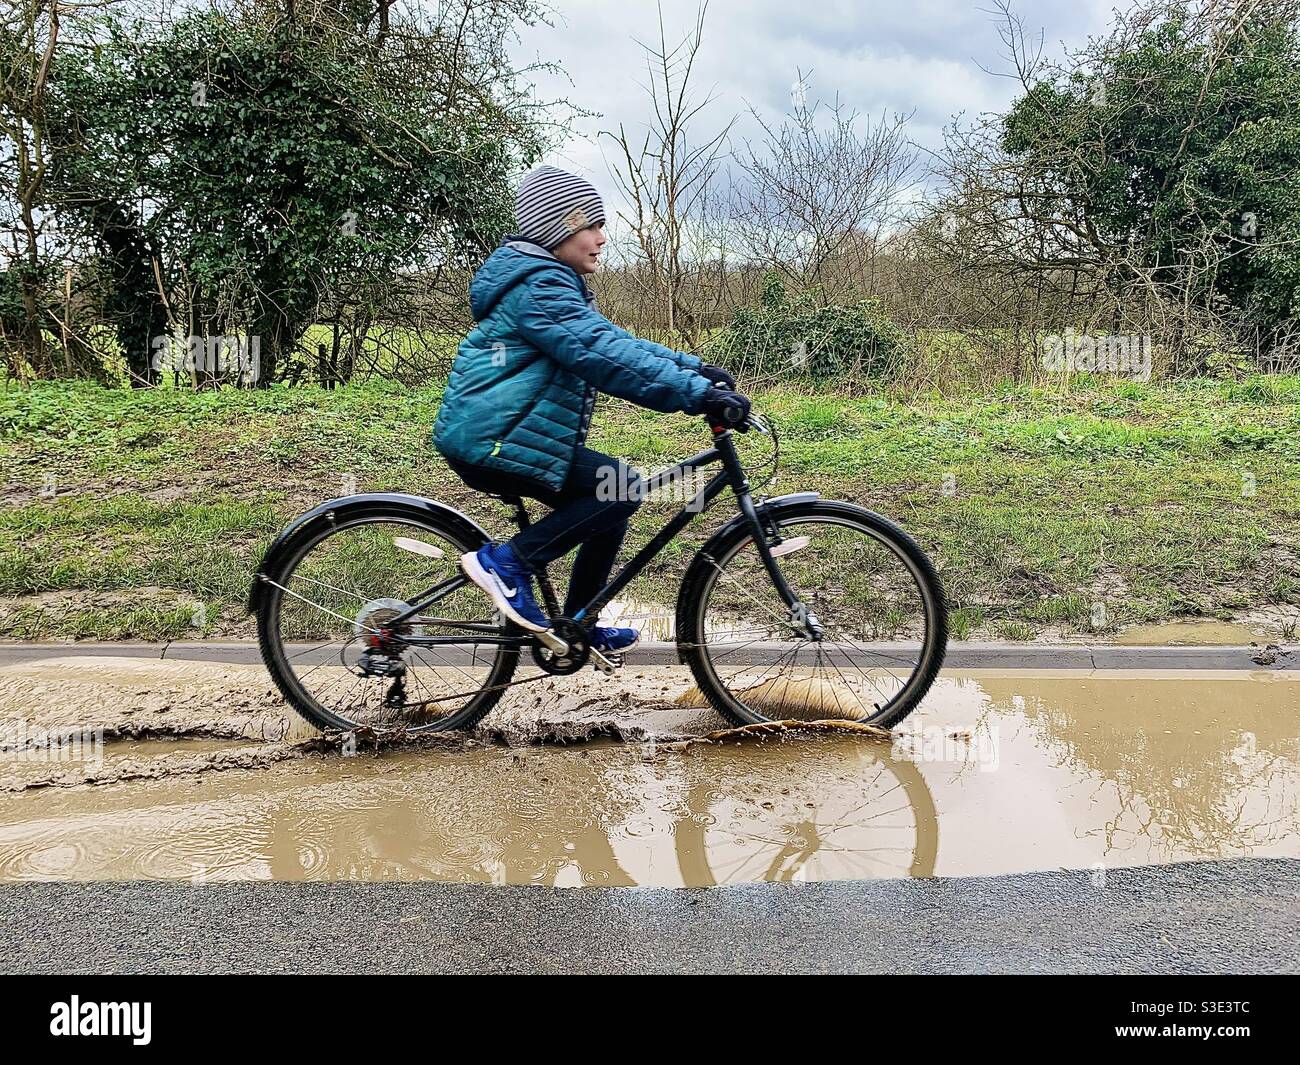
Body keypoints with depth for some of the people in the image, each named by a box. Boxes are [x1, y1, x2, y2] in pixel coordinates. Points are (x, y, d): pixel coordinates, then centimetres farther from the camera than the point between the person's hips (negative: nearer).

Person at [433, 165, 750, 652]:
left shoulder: (554, 284, 18)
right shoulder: (539, 286, -16)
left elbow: (612, 342, 16)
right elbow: (605, 355, -28)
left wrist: (695, 368, 5)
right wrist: (698, 393, -32)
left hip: (494, 435, 11)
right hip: (492, 441, -11)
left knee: (608, 511, 13)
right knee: (621, 488, -17)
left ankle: (581, 629, 23)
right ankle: (507, 560, -12)